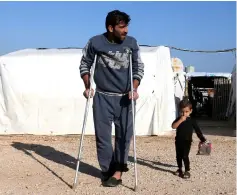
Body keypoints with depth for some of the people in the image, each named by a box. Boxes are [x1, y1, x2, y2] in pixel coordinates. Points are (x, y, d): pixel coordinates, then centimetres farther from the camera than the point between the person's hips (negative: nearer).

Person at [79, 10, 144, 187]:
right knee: (102, 135, 3)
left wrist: (134, 89, -10)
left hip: (125, 97, 0)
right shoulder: (95, 42, -6)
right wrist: (87, 87, -3)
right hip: (102, 97, 0)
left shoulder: (132, 43, -4)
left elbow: (139, 67, 3)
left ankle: (118, 171, 10)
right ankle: (108, 170, 16)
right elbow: (85, 64, 6)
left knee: (124, 134, 0)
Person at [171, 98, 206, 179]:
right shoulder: (178, 119, 0)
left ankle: (187, 171, 2)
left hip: (187, 142, -4)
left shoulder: (191, 121, -6)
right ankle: (180, 169, 31)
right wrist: (180, 120, -26)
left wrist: (202, 139, -3)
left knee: (185, 156, -9)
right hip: (178, 141, 4)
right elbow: (173, 126, -16)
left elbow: (198, 130, -1)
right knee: (178, 156, 14)